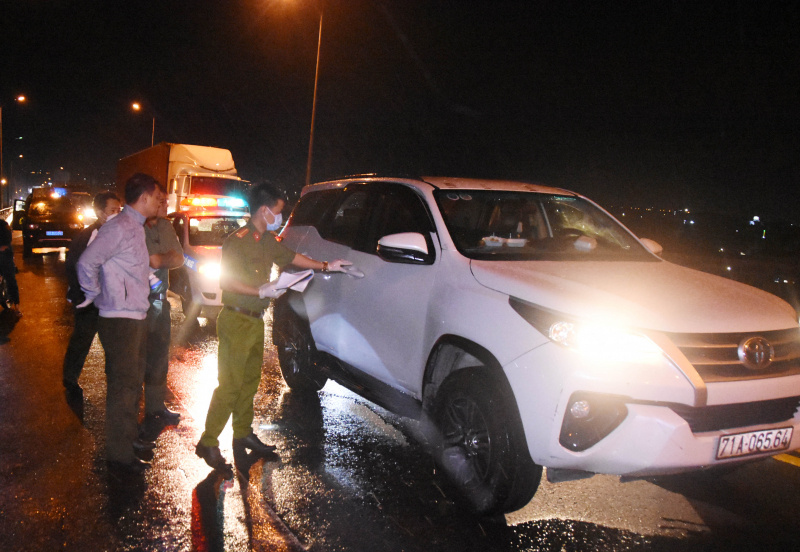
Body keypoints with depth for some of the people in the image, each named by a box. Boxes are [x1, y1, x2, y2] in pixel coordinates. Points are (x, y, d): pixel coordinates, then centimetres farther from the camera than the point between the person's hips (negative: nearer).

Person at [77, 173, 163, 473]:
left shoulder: (135, 227, 14)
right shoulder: (119, 227, -17)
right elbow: (86, 263, -22)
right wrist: (93, 295, -11)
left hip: (134, 318, 10)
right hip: (119, 320, -10)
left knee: (133, 380, 20)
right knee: (123, 385, -2)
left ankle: (130, 437, 36)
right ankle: (119, 454, 9)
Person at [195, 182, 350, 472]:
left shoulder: (266, 240, 11)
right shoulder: (238, 241, -16)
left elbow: (290, 256, 26)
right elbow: (226, 282, -21)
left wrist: (325, 266, 26)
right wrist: (261, 292, -24)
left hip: (255, 320, 9)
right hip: (236, 321, -9)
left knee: (250, 380, 15)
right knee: (230, 385, -7)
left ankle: (243, 434, 28)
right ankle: (208, 443, 3)